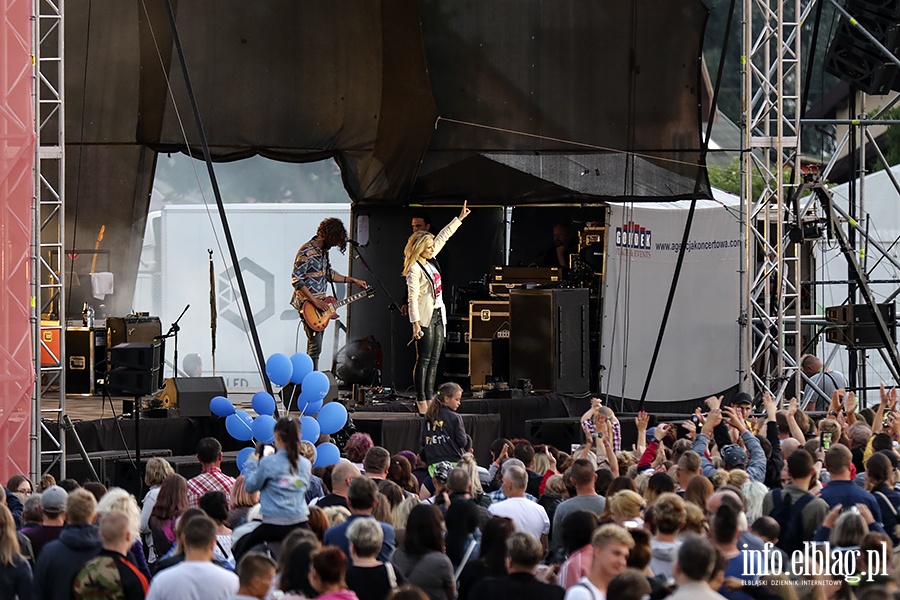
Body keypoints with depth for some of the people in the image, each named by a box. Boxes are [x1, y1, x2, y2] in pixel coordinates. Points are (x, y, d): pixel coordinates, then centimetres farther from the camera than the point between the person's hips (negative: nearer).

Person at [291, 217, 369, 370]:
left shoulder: (323, 251, 11)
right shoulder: (307, 252, -17)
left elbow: (329, 274, 24)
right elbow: (296, 279, -20)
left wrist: (353, 280, 19)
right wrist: (314, 301, -22)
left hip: (320, 305, 9)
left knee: (315, 347, 11)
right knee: (315, 347, -12)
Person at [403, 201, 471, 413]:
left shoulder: (430, 260, 11)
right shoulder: (414, 269, -13)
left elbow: (443, 237, 22)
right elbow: (413, 298, -18)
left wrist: (460, 218, 23)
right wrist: (415, 323, -24)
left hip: (438, 315, 9)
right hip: (425, 317, -9)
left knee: (434, 359, 6)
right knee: (424, 359, -9)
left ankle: (429, 397, 6)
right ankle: (421, 400, -8)